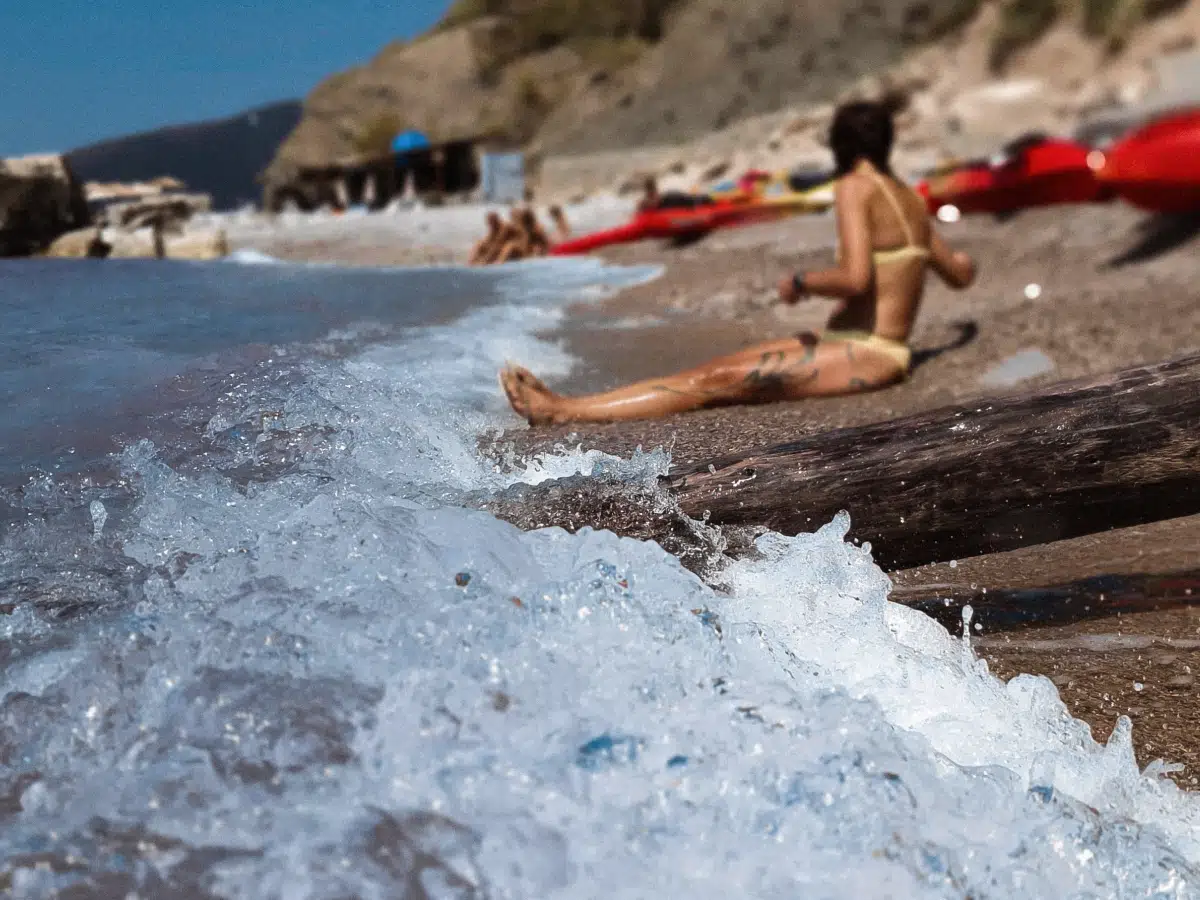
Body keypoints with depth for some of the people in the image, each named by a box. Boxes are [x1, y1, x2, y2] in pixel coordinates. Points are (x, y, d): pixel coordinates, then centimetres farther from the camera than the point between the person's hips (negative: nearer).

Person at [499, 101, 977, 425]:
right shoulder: (911, 199, 15)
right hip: (873, 349, 8)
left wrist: (799, 282, -6)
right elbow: (961, 276, 25)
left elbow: (855, 278, -24)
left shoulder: (855, 187, -11)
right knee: (718, 367, 1)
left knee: (717, 381, -12)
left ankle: (563, 411, -13)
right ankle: (567, 406, -1)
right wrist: (960, 261, 48)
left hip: (864, 356, -8)